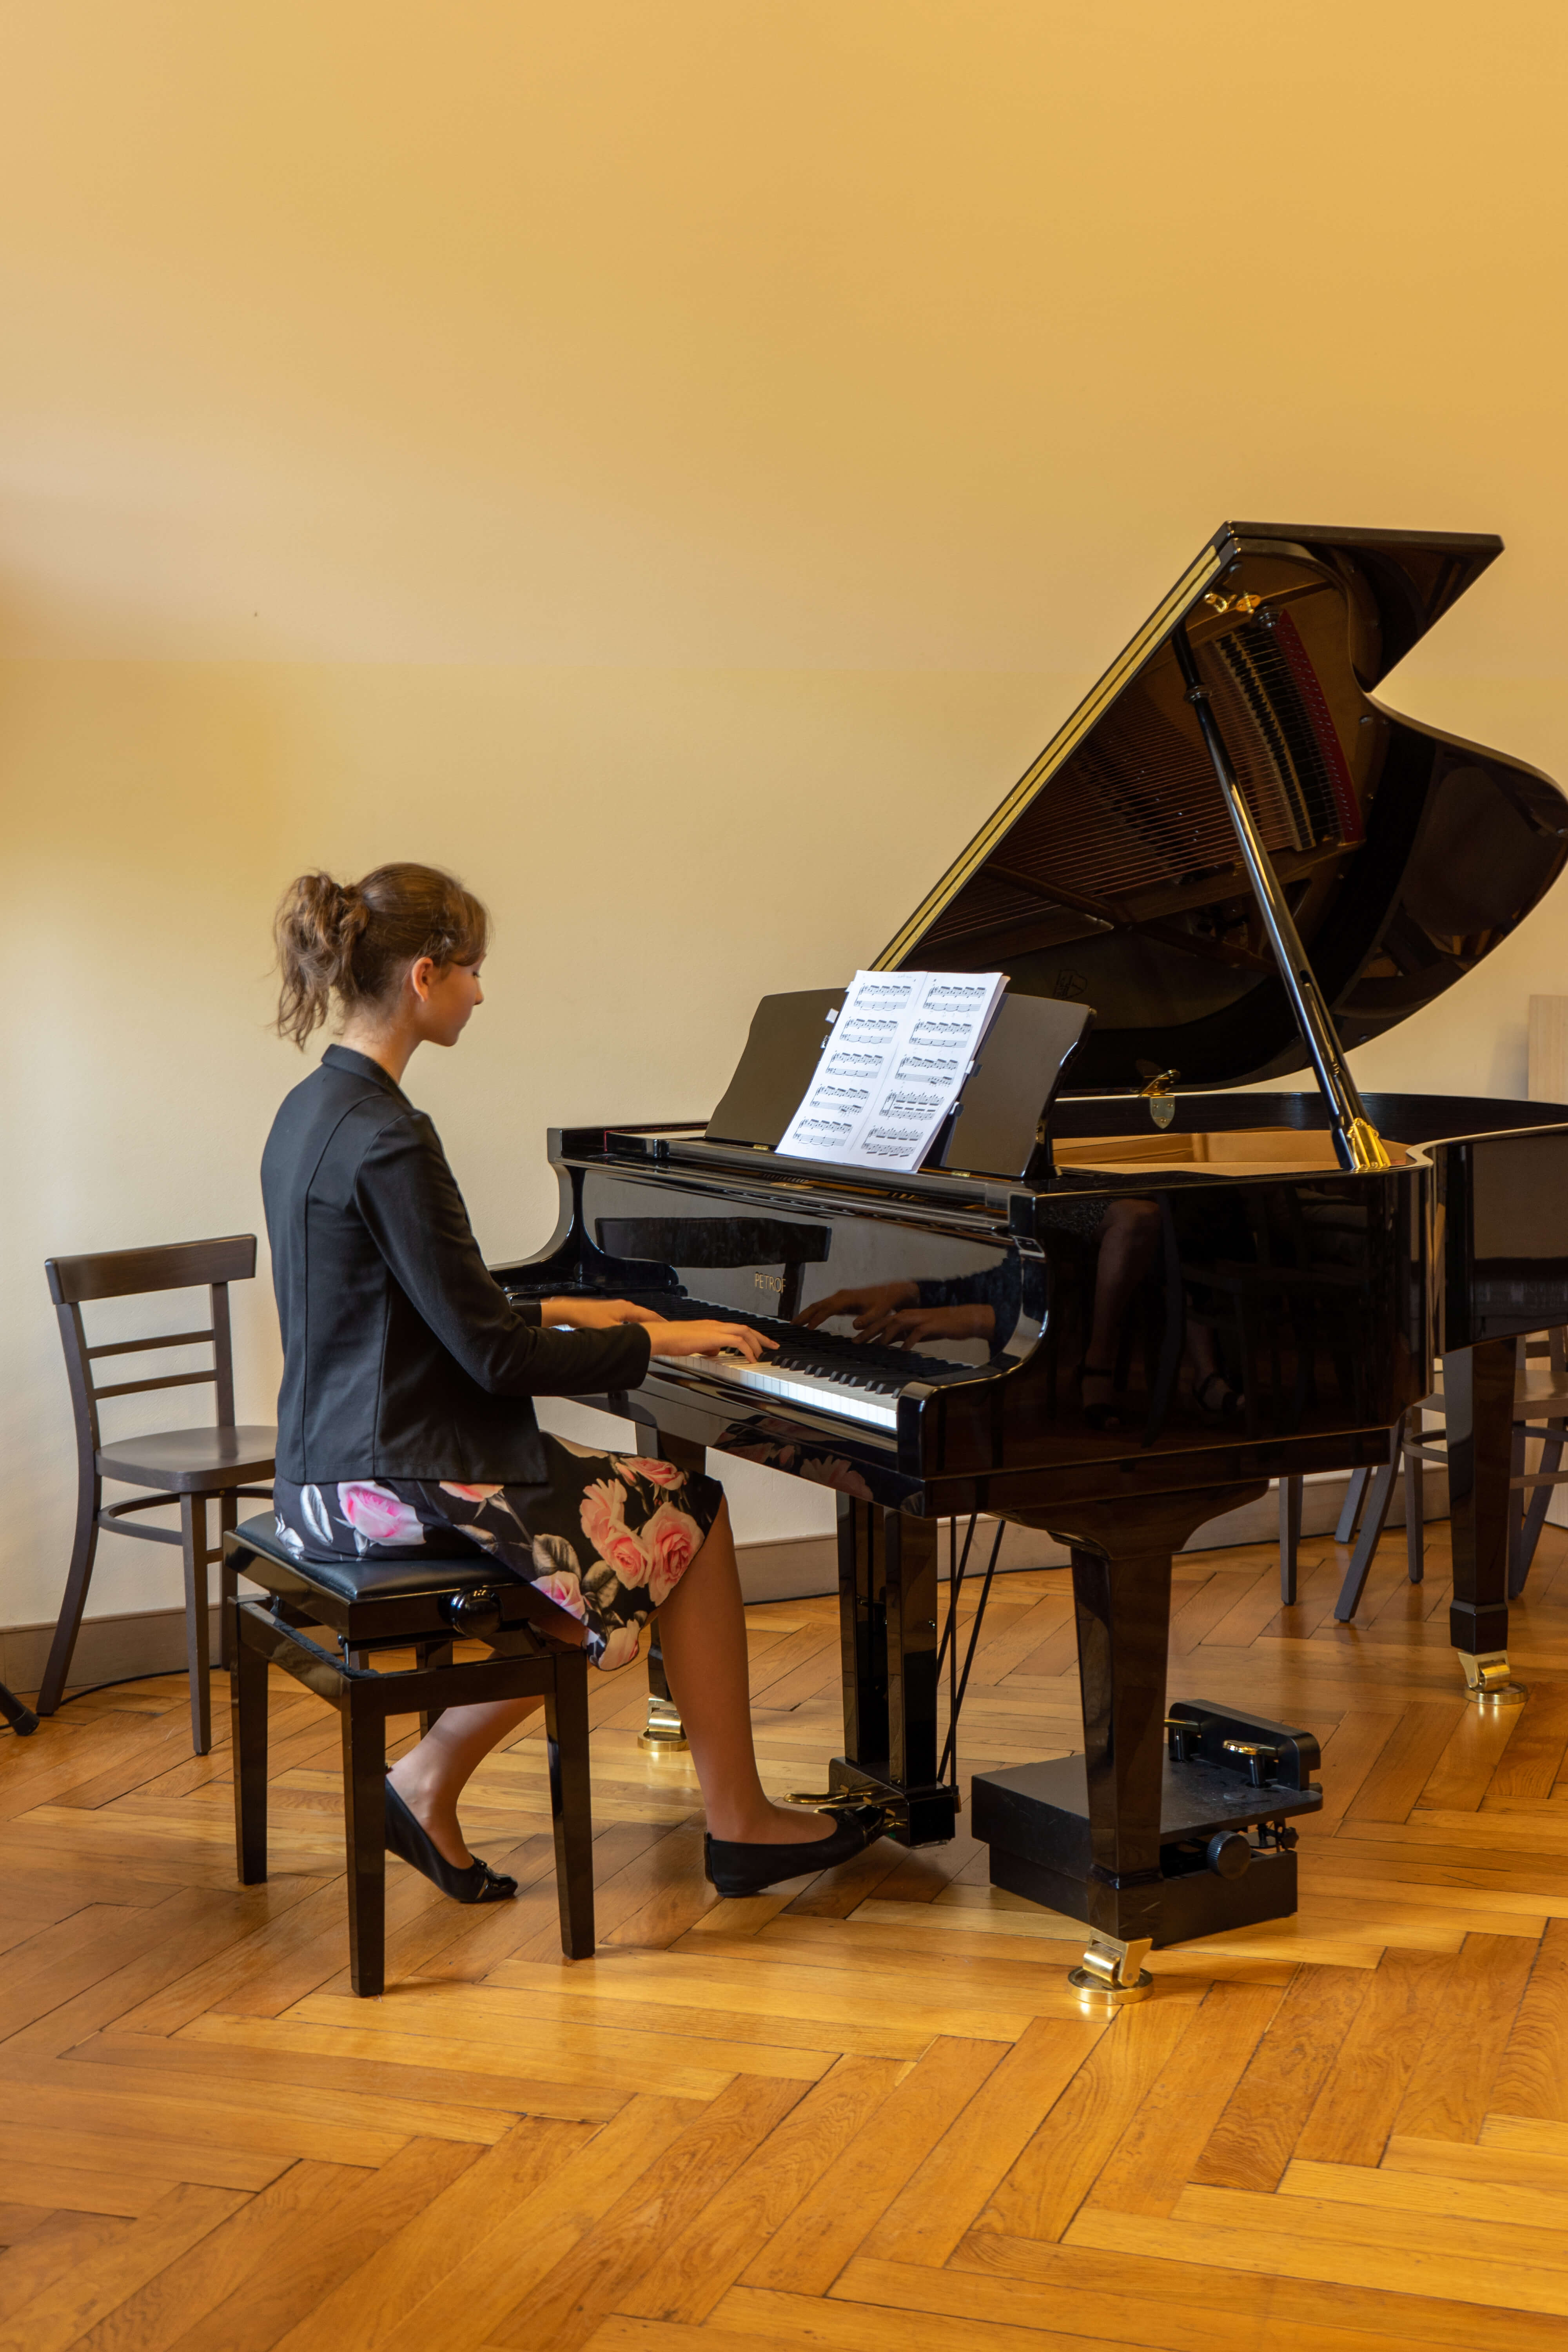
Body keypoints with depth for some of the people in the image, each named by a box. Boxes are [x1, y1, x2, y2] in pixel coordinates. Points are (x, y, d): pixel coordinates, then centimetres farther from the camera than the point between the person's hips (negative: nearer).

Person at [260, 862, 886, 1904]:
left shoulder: (315, 1112, 9)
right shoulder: (386, 1141, -22)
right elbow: (491, 1353, -21)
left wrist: (557, 1312, 16)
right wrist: (657, 1342, -10)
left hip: (335, 1469, 9)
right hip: (402, 1480, -9)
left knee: (609, 1544, 19)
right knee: (692, 1515, 4)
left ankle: (431, 1779, 15)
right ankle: (740, 1823, 13)